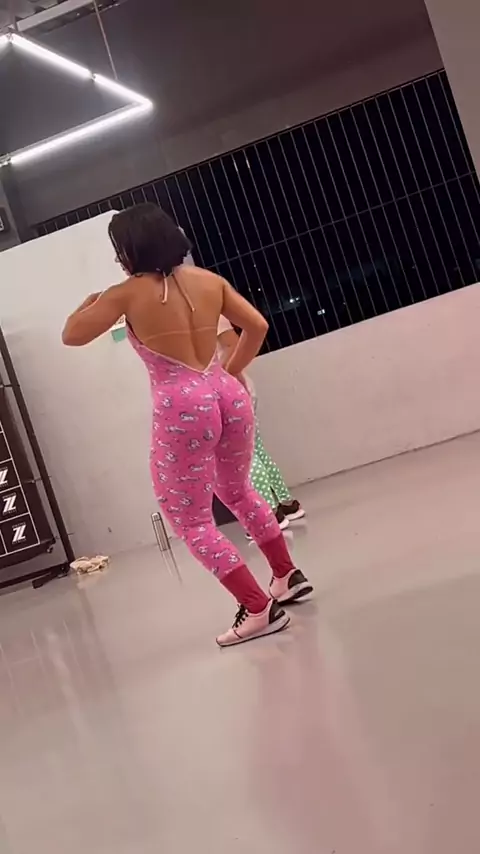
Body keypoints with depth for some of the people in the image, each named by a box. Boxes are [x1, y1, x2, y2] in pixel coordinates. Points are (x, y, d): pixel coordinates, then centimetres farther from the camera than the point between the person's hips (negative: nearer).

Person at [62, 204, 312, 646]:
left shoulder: (126, 294, -6)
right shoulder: (209, 280, 7)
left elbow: (72, 336, 2)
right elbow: (257, 325, 12)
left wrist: (89, 303, 21)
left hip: (181, 409, -6)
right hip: (229, 395, 6)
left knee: (191, 521, 7)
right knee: (238, 491, 30)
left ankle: (259, 609, 3)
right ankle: (288, 575, 38)